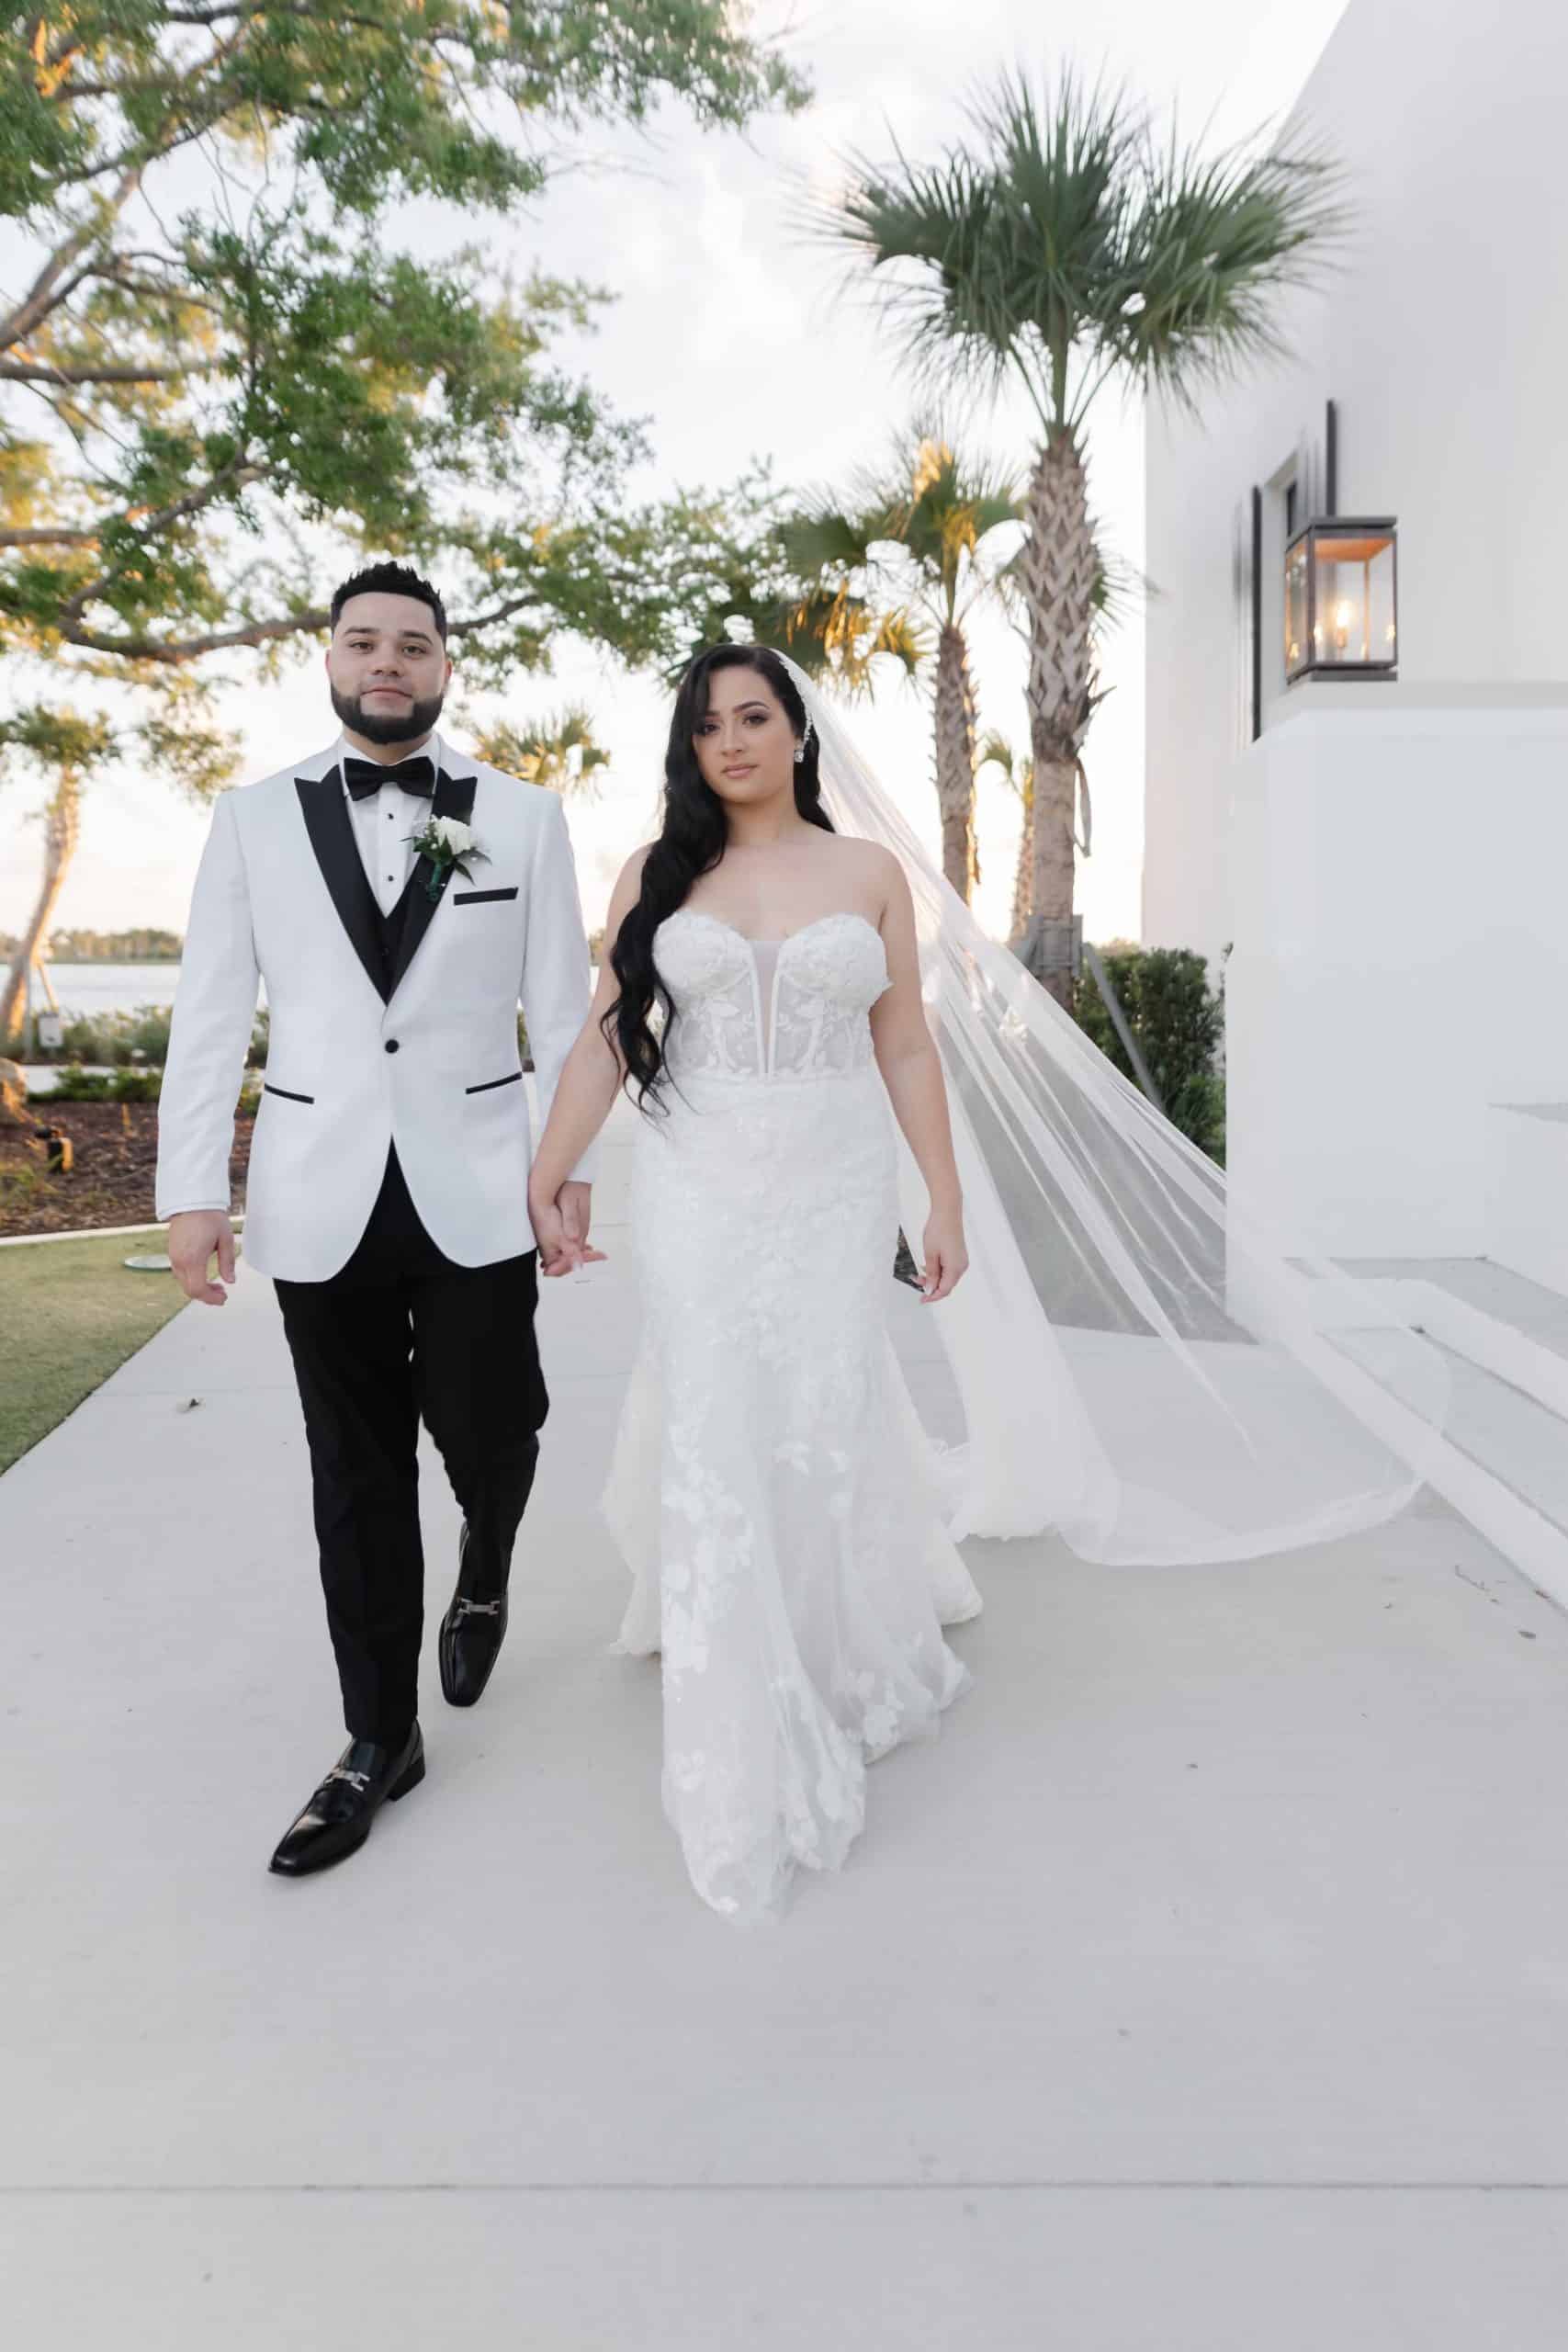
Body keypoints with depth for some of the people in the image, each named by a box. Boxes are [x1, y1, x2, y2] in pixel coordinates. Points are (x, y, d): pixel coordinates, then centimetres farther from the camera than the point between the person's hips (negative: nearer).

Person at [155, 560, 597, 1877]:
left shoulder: (524, 818, 2)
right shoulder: (257, 818, 3)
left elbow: (562, 1008, 2)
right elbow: (211, 1015, 2)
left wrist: (576, 1165, -2)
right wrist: (191, 1189, -2)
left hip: (475, 1192, -1)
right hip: (321, 1200, 1)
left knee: (489, 1432, 2)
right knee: (358, 1473, 8)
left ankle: (483, 1576, 40)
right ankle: (381, 1741, 24)